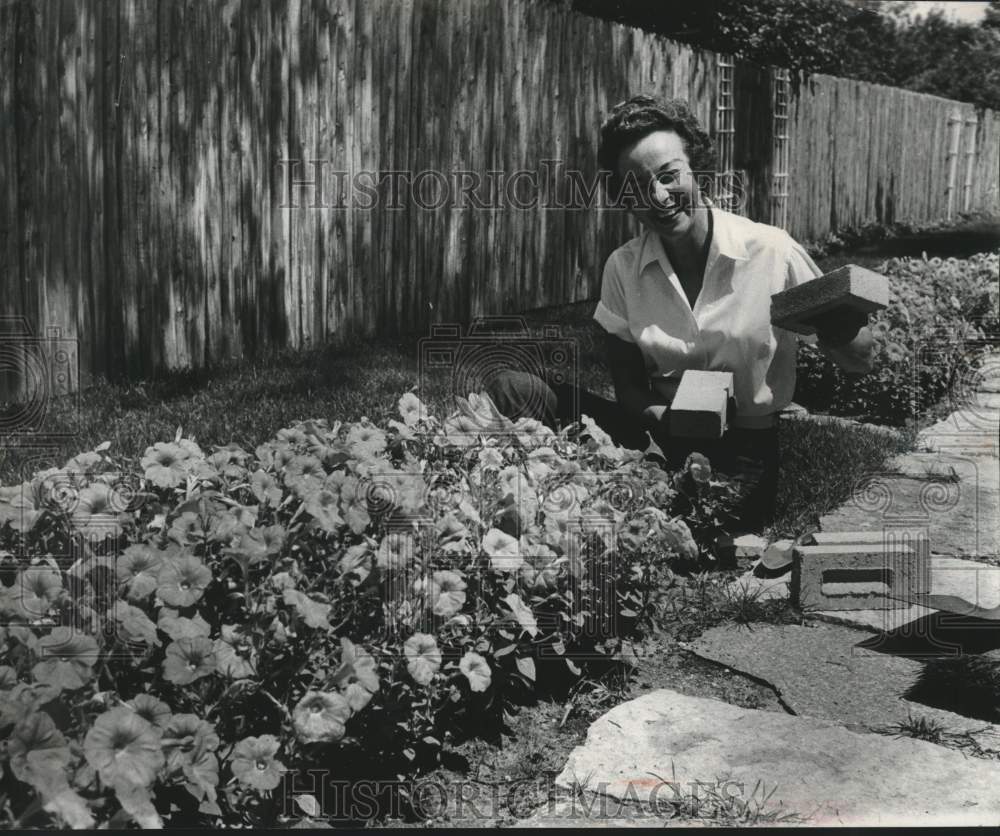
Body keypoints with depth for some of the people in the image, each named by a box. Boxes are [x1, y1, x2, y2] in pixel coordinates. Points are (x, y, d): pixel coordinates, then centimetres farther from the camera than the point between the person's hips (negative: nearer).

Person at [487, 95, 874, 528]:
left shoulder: (772, 254, -8)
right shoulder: (622, 268, 0)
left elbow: (858, 361, -3)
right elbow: (629, 388, 4)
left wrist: (845, 322, -26)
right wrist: (660, 417, -19)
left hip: (744, 454, -2)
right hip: (659, 434, 3)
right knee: (512, 389, -15)